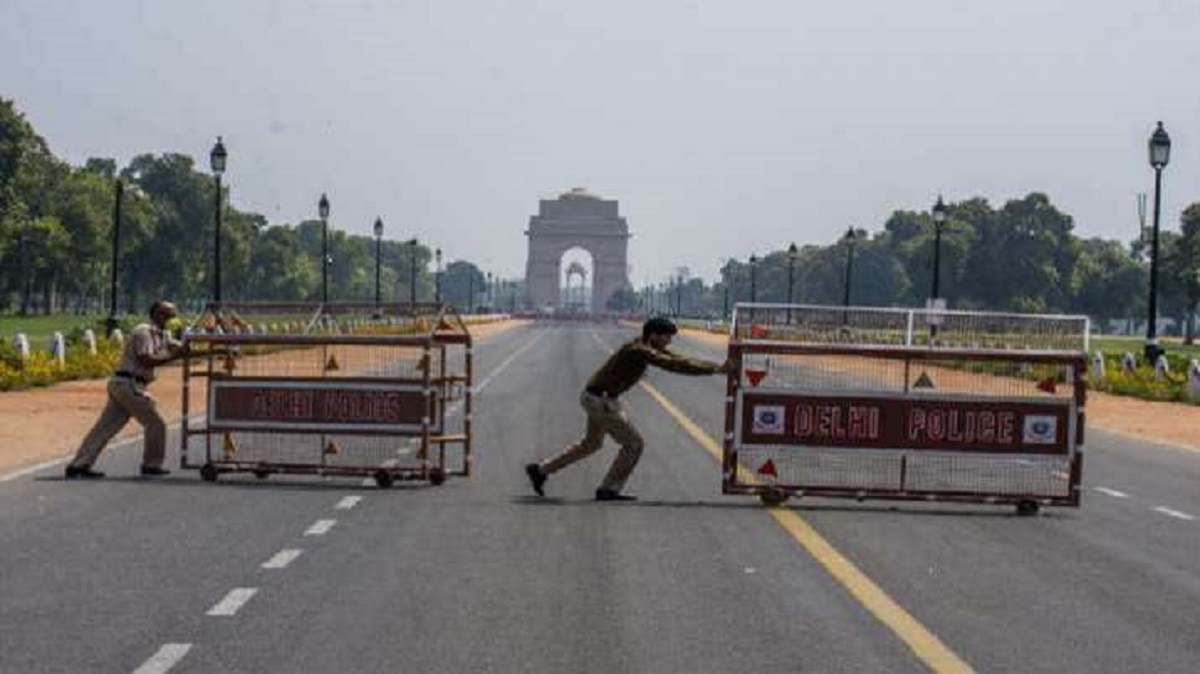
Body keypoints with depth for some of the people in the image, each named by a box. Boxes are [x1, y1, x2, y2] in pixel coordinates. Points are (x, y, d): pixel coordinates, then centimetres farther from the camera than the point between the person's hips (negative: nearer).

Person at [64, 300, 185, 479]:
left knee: (106, 427, 6)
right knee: (155, 424, -2)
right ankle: (151, 465, 8)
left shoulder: (162, 335, 19)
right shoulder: (144, 332, -11)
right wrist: (173, 356, -20)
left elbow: (181, 348, 17)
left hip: (120, 384, 10)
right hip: (128, 384, -10)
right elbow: (146, 360, -20)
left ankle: (78, 466, 5)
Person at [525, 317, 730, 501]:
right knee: (633, 443, -6)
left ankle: (541, 470, 33)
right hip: (600, 400, -11)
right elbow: (674, 365, -31)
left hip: (597, 398, 11)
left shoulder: (649, 349, 6)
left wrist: (716, 366, -1)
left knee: (592, 443, 26)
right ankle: (609, 489, 3)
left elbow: (677, 360, 6)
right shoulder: (640, 351, -23)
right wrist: (715, 370, -32)